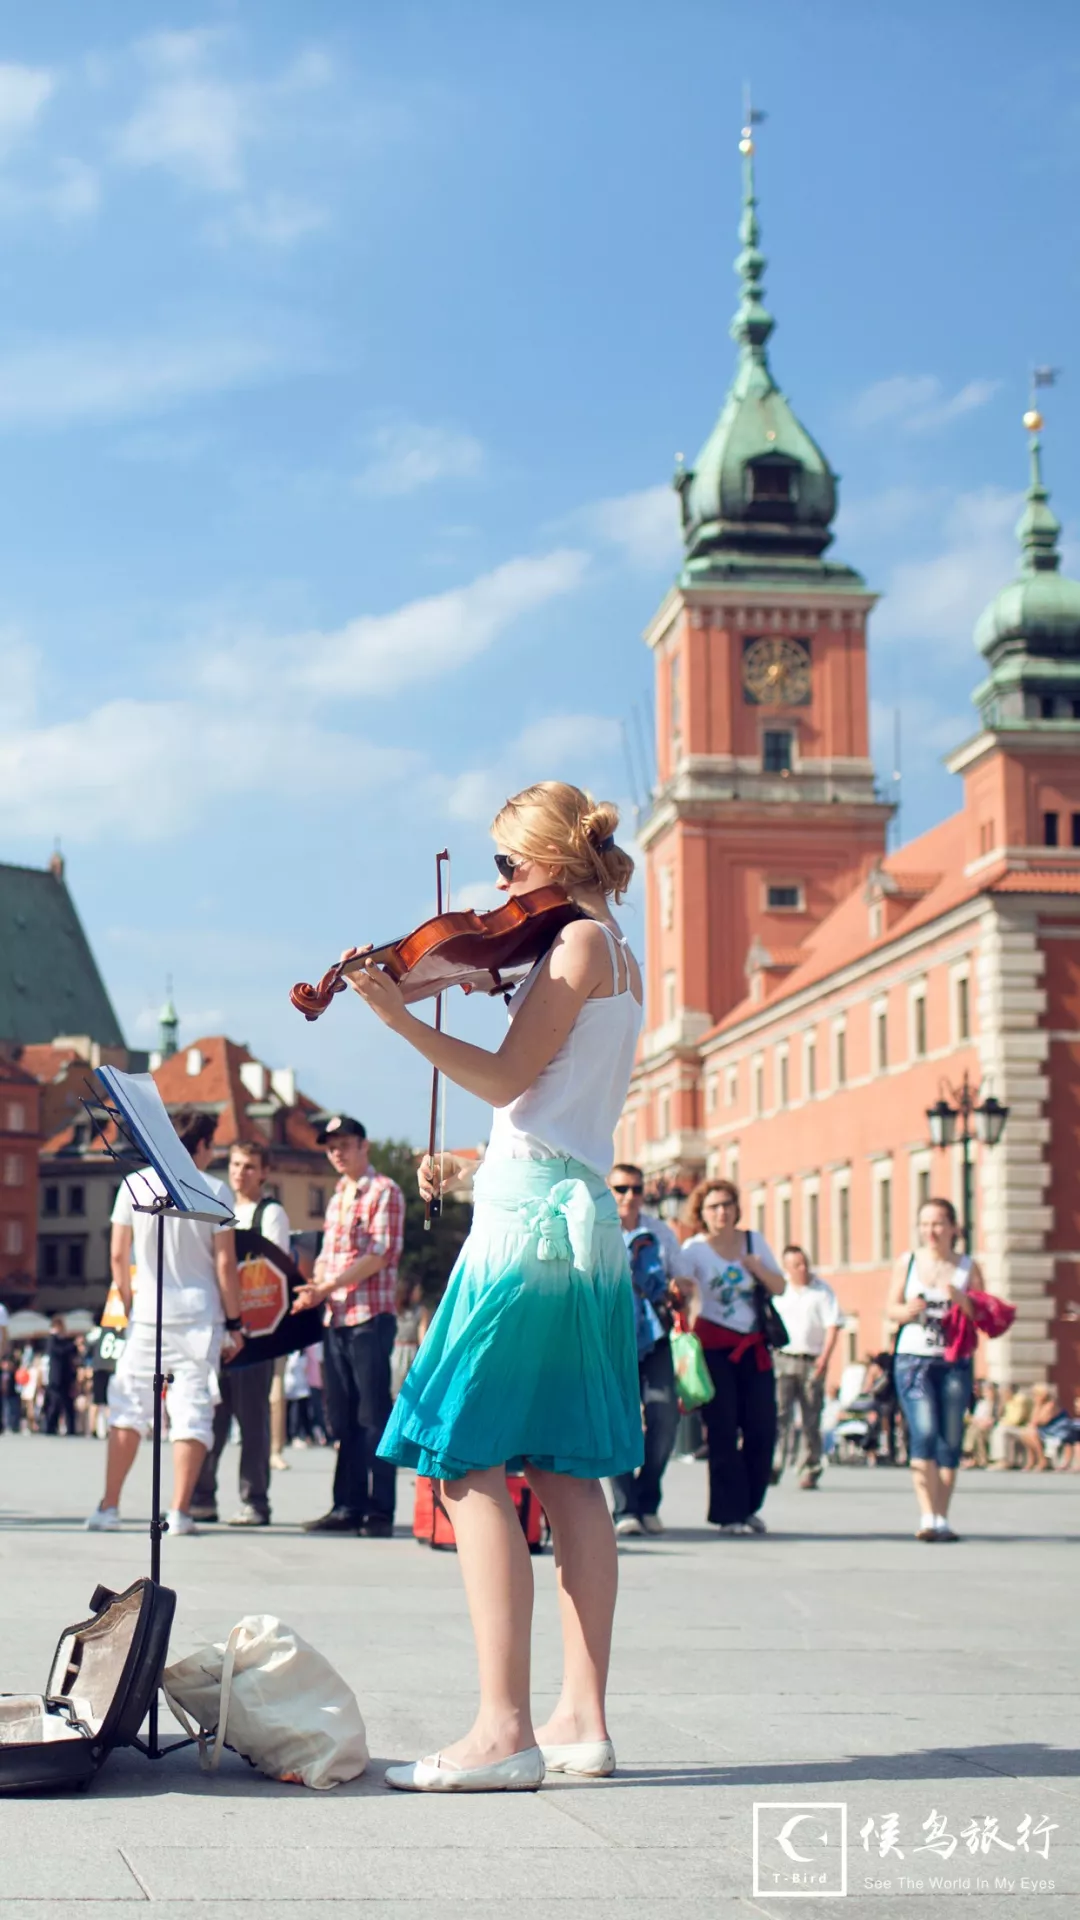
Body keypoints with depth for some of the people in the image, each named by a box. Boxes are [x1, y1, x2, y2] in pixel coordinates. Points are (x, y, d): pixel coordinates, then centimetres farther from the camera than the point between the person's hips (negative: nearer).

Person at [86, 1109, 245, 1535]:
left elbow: (118, 1255, 4)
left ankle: (109, 1508, 9)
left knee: (128, 1408, 10)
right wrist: (234, 1322, 4)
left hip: (147, 1314, 2)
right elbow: (225, 1263, -4)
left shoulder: (134, 1185, 2)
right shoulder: (215, 1190, -4)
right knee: (192, 1411, 1)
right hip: (199, 1316, -2)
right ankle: (179, 1512, -3)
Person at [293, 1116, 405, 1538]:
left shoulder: (384, 1191, -5)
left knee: (373, 1417, -5)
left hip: (370, 1317, -8)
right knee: (343, 1419, 8)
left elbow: (379, 1255, -14)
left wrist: (329, 1286, -17)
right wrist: (314, 1288, 0)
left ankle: (380, 1511, -3)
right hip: (335, 1319, 8)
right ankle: (347, 1507, 12)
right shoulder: (337, 1198, 19)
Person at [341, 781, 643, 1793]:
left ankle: (503, 1729, -16)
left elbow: (509, 1078, -13)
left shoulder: (581, 940, -7)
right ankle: (582, 1719, 10)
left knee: (468, 1459, -11)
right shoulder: (617, 954, 20)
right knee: (565, 1472, 9)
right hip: (587, 1221, 10)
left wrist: (401, 1017, -18)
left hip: (533, 1216, -10)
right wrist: (470, 1165, 19)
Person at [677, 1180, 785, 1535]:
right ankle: (729, 1513, 0)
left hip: (753, 1346, 4)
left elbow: (780, 1287, 9)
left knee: (762, 1428, -1)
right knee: (723, 1431, -7)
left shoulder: (754, 1241, 7)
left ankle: (749, 1506, 13)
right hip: (714, 1346, -4)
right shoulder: (695, 1249, -5)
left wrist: (758, 1268, -9)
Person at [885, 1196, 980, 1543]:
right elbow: (890, 1308, 8)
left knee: (950, 1441, 3)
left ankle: (942, 1518, 11)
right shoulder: (908, 1261, 6)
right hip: (913, 1359, -1)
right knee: (924, 1433, -15)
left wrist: (960, 1300, -15)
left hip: (954, 1363, 1)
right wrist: (907, 1311, -13)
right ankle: (927, 1516, -17)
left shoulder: (968, 1267, 5)